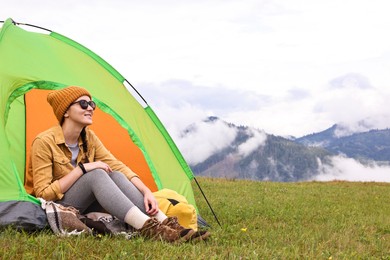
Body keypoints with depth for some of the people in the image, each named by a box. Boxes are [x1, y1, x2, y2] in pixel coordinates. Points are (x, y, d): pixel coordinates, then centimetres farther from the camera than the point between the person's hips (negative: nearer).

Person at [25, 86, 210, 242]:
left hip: (82, 206, 6)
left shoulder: (88, 138, 2)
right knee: (97, 175, -31)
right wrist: (82, 168, -26)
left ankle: (167, 224, -33)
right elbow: (43, 193, -22)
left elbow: (118, 166, -1)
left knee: (115, 175, -21)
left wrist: (146, 191, -17)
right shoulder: (45, 142, -18)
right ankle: (149, 229, -45)